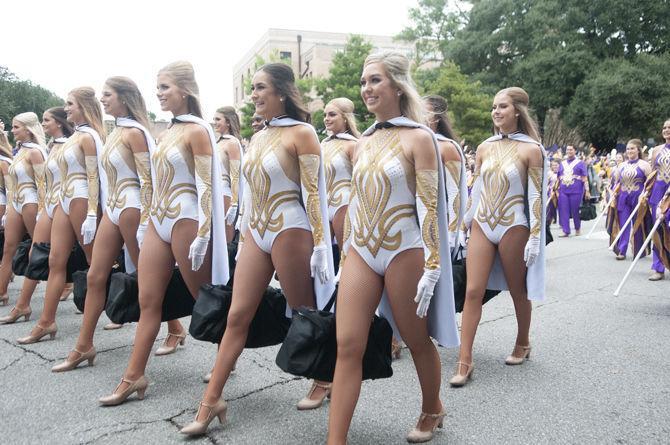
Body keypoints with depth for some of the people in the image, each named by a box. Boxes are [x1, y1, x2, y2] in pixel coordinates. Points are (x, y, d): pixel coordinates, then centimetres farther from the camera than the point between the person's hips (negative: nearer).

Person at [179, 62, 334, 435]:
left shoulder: (301, 133, -7)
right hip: (255, 232, 7)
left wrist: (320, 244, -17)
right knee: (237, 317, 4)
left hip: (290, 232, -7)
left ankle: (325, 381, 30)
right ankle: (211, 401, 10)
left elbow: (314, 192, -13)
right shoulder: (257, 138, 15)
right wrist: (244, 236, 19)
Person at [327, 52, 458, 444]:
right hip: (360, 251, 5)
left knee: (417, 341, 13)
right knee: (348, 346, -1)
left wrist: (431, 267, -16)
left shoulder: (418, 138, -7)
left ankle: (432, 409, 39)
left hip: (403, 252, -5)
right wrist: (347, 248, 17)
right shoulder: (365, 141, 11)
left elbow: (429, 207, -12)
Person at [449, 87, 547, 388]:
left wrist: (534, 238, -11)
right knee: (473, 292, -3)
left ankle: (522, 345, 36)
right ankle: (465, 361, 1)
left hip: (513, 227, -3)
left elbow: (536, 196, -8)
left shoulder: (531, 149, -6)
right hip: (482, 225, 4)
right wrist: (466, 224, 12)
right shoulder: (485, 148, 7)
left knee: (518, 291, 12)